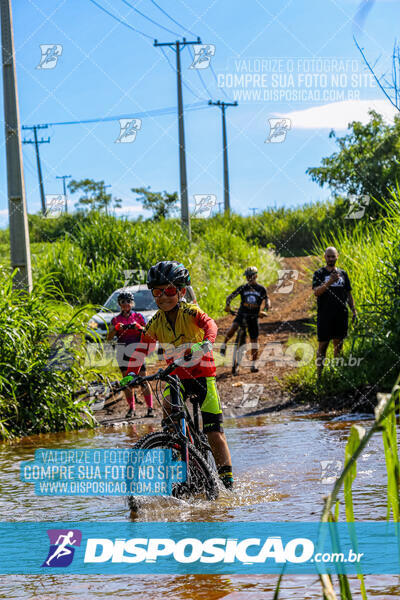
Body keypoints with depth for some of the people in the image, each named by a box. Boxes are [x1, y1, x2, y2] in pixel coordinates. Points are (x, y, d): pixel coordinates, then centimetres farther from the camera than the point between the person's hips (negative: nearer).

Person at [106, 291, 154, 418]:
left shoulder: (138, 316, 9)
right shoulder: (116, 319, 12)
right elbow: (109, 338, 1)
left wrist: (139, 327, -14)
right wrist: (116, 328, -17)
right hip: (122, 351, 2)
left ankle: (150, 408, -7)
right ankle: (131, 408, 7)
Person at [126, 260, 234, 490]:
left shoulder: (190, 312, -13)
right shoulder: (155, 323, -2)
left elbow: (210, 325, -32)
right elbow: (142, 350, -9)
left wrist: (207, 343, -54)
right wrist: (131, 374, -26)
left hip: (202, 374, -3)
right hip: (176, 377, 4)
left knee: (215, 433, -7)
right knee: (168, 406, -24)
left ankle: (227, 479, 0)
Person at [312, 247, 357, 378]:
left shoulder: (343, 274, 13)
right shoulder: (319, 273, 1)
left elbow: (348, 294, 18)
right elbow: (316, 292, -13)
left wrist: (354, 310, 9)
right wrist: (329, 282, -27)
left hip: (341, 315, 4)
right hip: (324, 315, -4)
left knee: (339, 344, 7)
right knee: (323, 345, -4)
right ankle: (319, 373, -2)